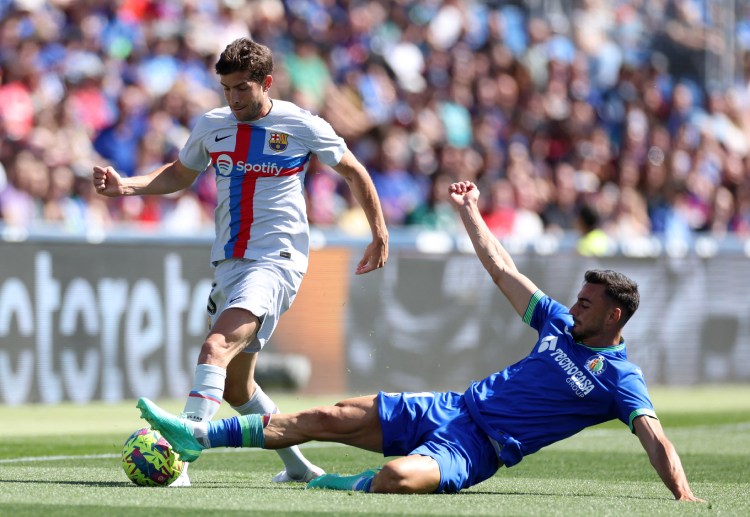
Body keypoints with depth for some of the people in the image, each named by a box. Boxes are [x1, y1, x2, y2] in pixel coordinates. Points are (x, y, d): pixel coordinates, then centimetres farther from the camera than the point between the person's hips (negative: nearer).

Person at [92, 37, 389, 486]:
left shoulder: (302, 126, -5)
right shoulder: (210, 127, 7)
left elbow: (354, 172, 8)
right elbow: (180, 174, 24)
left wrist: (380, 236, 9)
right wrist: (127, 186, 6)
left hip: (276, 260, -7)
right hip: (228, 263, 7)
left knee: (217, 348, -28)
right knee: (235, 385, 13)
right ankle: (297, 466, 33)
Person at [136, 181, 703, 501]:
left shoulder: (619, 378, -8)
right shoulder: (561, 324, 12)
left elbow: (655, 438, -18)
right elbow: (504, 271, 20)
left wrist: (684, 495, -34)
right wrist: (471, 214, 25)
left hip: (478, 448, -7)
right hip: (454, 408, 7)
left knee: (398, 477, -40)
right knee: (326, 418, 1)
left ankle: (349, 486, -9)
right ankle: (197, 435, 5)